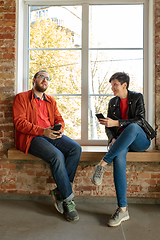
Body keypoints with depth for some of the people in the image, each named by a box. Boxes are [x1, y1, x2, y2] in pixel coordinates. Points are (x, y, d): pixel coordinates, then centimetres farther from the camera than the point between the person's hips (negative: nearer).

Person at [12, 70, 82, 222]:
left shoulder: (51, 101, 25)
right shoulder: (21, 98, 6)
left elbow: (59, 118, 18)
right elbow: (19, 122, -7)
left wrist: (60, 129, -8)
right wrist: (42, 131, -20)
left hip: (51, 135, 6)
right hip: (31, 137, -5)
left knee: (76, 148, -21)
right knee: (57, 156, -31)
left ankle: (60, 192, -14)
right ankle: (68, 199, -16)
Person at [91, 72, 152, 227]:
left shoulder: (137, 97, 3)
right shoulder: (113, 102, 15)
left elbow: (140, 120, -10)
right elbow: (108, 127, 14)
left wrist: (116, 123, -20)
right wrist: (112, 139, -8)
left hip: (139, 141, -2)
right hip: (120, 142, 2)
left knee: (132, 127, -39)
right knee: (118, 157, -35)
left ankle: (103, 163, -36)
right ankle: (123, 209, -34)